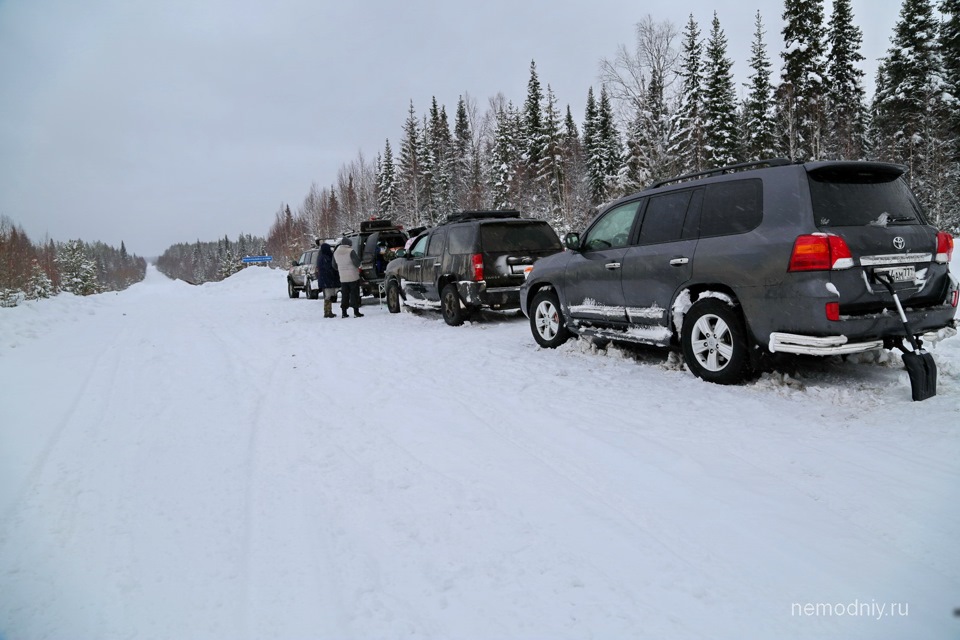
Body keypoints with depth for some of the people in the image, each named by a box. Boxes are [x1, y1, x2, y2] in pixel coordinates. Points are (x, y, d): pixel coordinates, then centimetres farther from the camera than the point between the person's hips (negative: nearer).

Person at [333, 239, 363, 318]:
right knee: (354, 294, 1)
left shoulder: (335, 253, 6)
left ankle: (343, 312, 12)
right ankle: (356, 312, -1)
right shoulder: (350, 251, -15)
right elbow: (357, 262, -16)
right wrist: (357, 266, 5)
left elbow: (334, 265, 15)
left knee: (345, 294, 12)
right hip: (353, 277, -5)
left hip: (343, 278, 5)